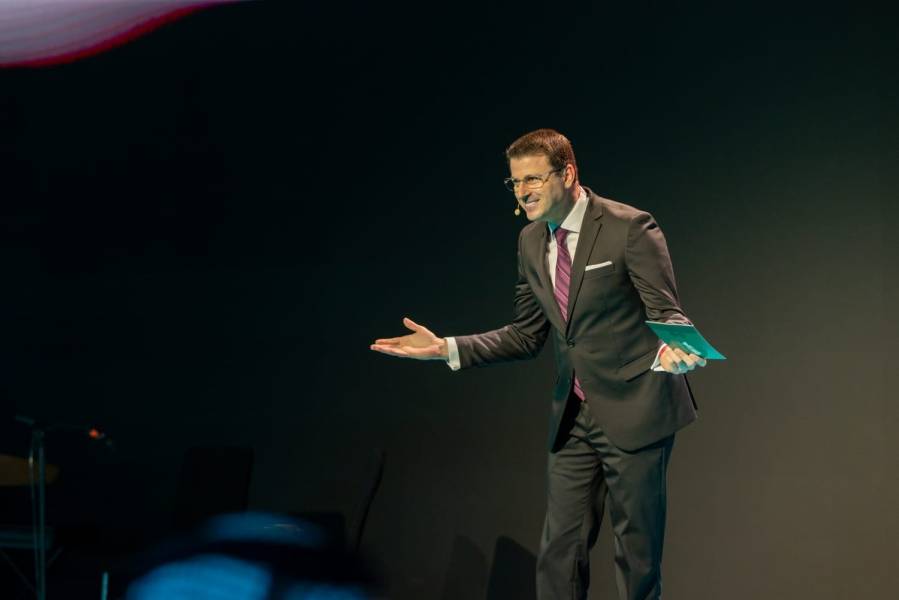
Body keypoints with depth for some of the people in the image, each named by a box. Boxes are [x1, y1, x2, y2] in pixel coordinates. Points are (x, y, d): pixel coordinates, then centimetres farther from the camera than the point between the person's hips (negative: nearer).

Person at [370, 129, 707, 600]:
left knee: (637, 549, 3)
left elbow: (667, 314, -14)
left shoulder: (629, 227, -14)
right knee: (559, 548, 6)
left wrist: (672, 351, -38)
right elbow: (527, 335, 12)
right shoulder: (532, 242, 7)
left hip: (634, 411, -6)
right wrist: (446, 348, 0)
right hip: (573, 417, 6)